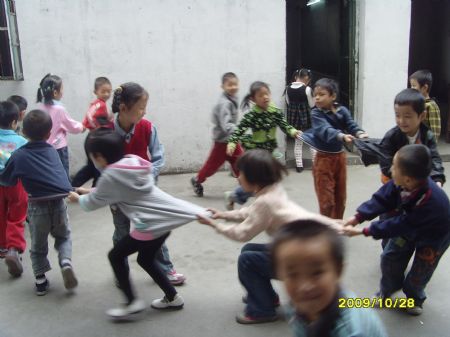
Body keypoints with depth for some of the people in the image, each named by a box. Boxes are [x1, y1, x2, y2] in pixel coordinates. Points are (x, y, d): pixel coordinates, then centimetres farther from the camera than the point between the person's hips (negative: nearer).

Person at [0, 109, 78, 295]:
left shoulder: (18, 156, 0)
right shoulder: (52, 151, 8)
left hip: (37, 206, -1)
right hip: (59, 202, 2)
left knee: (38, 245, 19)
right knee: (63, 237, 24)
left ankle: (40, 280, 25)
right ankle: (66, 262, -1)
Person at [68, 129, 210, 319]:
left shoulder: (110, 175, -13)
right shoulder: (133, 163, 9)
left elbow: (92, 203, 4)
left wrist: (78, 199, 24)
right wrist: (88, 191, 31)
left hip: (150, 225, -8)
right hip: (165, 218, 8)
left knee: (116, 256, 12)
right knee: (145, 259, 25)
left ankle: (132, 302, 15)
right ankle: (173, 298, 31)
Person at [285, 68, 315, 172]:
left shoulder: (288, 88, -3)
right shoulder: (307, 89, -16)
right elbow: (312, 105, -8)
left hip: (293, 117, 4)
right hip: (306, 117, -4)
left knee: (298, 142, 14)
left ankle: (299, 165, 14)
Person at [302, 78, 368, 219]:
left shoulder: (342, 110, -3)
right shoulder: (316, 113, -15)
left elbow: (351, 125, -13)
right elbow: (325, 130, -30)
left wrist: (360, 133, -37)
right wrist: (342, 136, -49)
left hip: (340, 157, 5)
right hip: (323, 159, -4)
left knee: (340, 198, 16)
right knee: (326, 200, -2)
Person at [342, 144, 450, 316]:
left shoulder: (432, 203, -46)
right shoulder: (402, 183, -31)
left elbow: (399, 226, -37)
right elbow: (382, 198, -20)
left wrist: (363, 231, -32)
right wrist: (357, 217, -32)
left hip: (433, 237, -5)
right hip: (409, 226, 5)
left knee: (418, 275, 10)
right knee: (390, 257, 9)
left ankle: (415, 297, 43)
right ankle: (387, 289, 37)